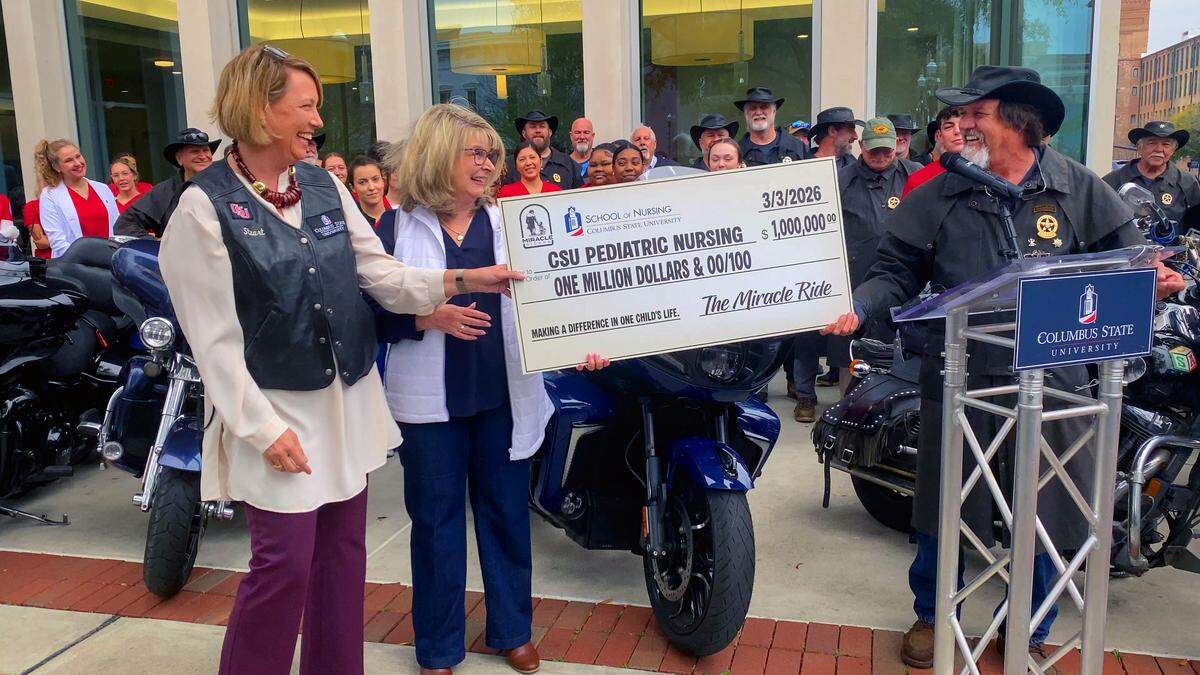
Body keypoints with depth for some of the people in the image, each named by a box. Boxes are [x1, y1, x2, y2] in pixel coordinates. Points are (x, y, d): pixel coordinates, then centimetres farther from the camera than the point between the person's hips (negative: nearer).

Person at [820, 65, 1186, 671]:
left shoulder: (1077, 188, 4)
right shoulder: (939, 195, 4)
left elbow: (1125, 253, 8)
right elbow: (897, 270, 1)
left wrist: (1149, 278, -14)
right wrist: (859, 308, -17)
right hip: (959, 375, 0)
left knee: (1044, 512, 10)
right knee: (944, 507, 10)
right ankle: (932, 614, 32)